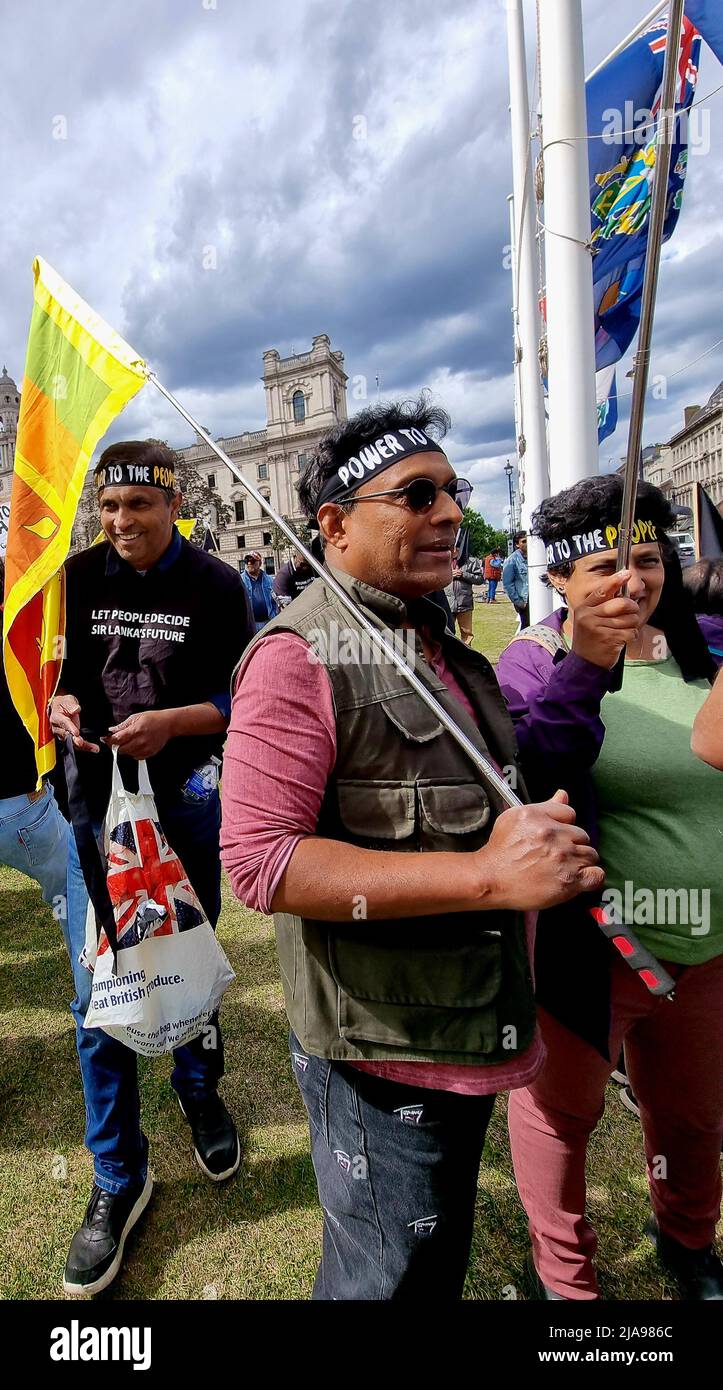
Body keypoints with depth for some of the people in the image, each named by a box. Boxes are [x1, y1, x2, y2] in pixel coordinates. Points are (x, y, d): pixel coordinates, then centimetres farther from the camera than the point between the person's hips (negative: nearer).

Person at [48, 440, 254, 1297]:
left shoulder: (214, 585, -6)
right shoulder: (79, 576, 1)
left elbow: (242, 700, -7)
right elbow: (60, 672, 9)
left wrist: (170, 721, -23)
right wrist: (63, 705, -14)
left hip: (185, 798, -1)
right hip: (98, 799, 2)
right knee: (97, 991, 3)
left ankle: (200, 1092, 47)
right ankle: (117, 1178, 24)